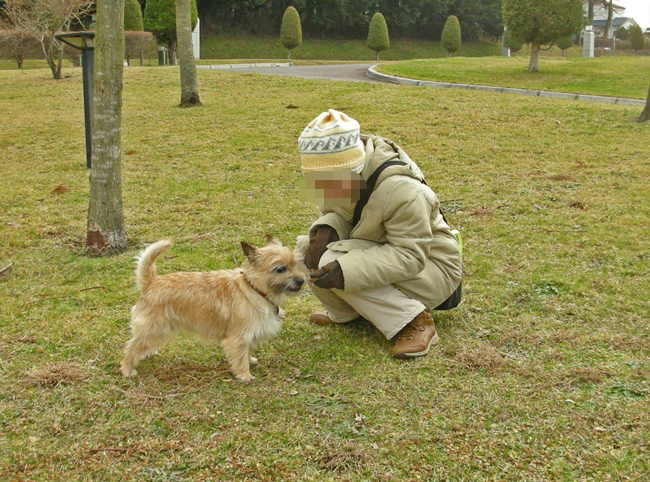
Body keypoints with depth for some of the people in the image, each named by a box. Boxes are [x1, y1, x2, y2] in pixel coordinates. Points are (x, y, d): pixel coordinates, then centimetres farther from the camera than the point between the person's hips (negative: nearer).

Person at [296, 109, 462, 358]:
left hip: (430, 267, -8)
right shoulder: (342, 172, -10)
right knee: (306, 248, -12)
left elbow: (411, 256, -33)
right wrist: (324, 230, -24)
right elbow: (335, 212, 4)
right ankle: (345, 312, 8)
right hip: (382, 251, 8)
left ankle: (415, 321, -20)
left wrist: (345, 271, -44)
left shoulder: (400, 190, -34)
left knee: (334, 263, -30)